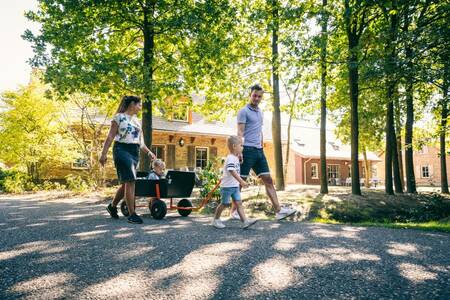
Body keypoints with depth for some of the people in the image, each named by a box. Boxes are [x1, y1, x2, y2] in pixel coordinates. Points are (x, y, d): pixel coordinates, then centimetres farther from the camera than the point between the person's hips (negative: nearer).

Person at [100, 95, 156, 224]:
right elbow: (110, 137, -5)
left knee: (126, 182, 9)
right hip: (122, 150, -7)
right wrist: (103, 154, -12)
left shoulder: (136, 120, 20)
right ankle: (132, 214, -12)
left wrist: (149, 152, 15)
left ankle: (112, 206, 30)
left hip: (134, 152, 7)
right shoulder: (119, 117, 0)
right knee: (130, 181, -14)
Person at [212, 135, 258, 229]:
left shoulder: (236, 158, 13)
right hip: (227, 186, -9)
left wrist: (240, 182, 29)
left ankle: (245, 221, -2)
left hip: (235, 186, 9)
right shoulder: (231, 158, -19)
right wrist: (241, 181, -35)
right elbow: (232, 171, -29)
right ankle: (215, 220, 19)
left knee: (238, 203, 2)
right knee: (224, 204, 3)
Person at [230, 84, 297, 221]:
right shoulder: (244, 111, -4)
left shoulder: (260, 112, 19)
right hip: (247, 150, -7)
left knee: (268, 180, 2)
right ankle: (234, 211, 11)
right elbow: (240, 132, -12)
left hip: (259, 151, 7)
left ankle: (278, 210, 3)